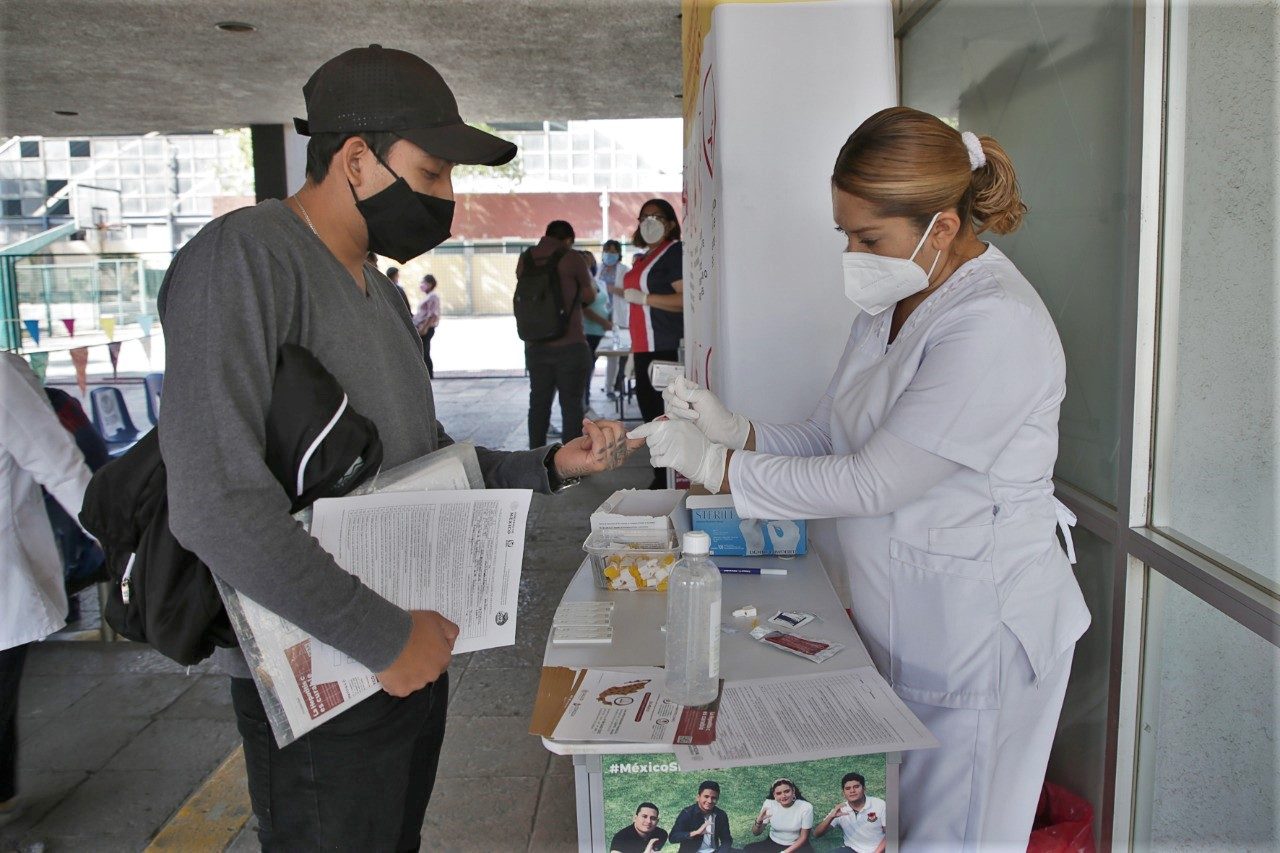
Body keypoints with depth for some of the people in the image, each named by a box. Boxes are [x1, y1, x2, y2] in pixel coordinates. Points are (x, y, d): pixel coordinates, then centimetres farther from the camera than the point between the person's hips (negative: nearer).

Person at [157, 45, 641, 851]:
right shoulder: (244, 256, -19)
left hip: (413, 655, 9)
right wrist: (384, 638, -23)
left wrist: (551, 467, -1)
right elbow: (216, 500, -29)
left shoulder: (381, 293, 10)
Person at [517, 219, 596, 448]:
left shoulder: (525, 258, 7)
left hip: (535, 346, 5)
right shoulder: (571, 258, -7)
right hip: (569, 345, -5)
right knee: (571, 403, 1)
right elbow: (589, 296, 3)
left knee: (538, 402, 11)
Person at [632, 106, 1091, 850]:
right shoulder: (890, 308, 8)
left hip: (976, 635, -8)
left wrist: (717, 466, -18)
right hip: (895, 621, 8)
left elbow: (871, 482, -24)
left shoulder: (996, 327, -22)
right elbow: (827, 443, 10)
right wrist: (732, 428, -7)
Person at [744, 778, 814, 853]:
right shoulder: (769, 804, -12)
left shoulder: (806, 807, -18)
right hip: (773, 843, 2)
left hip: (797, 845, -2)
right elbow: (755, 833, -8)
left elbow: (803, 837, -9)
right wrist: (759, 821, -30)